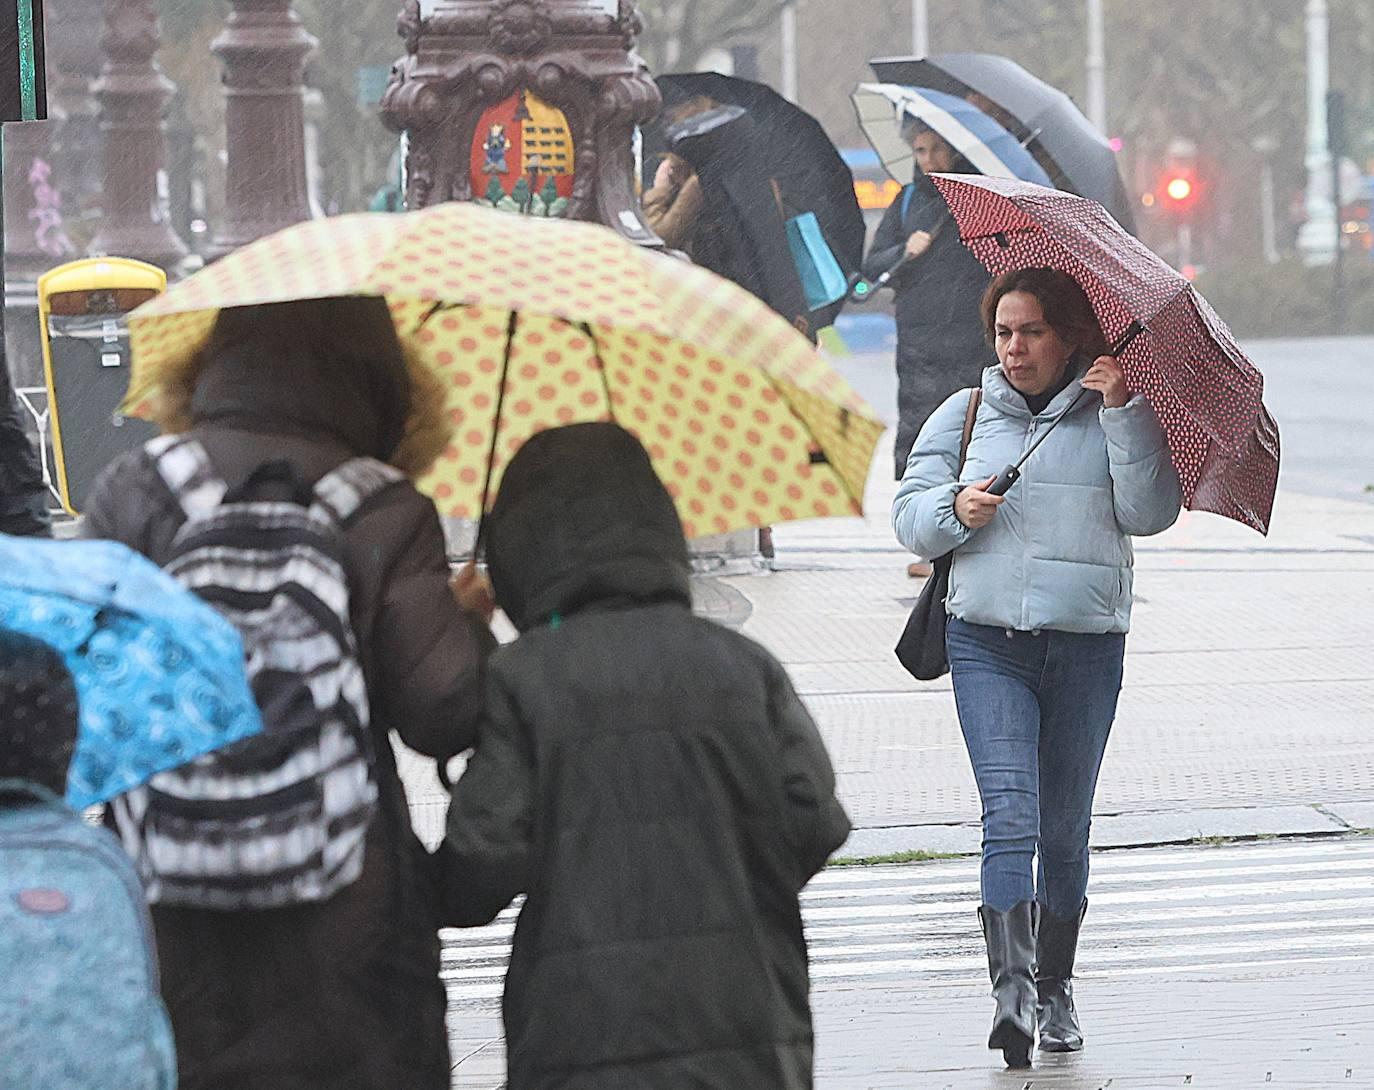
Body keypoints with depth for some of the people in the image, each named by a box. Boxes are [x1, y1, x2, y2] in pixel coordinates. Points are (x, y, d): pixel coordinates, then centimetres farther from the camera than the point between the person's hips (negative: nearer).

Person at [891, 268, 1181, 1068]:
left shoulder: (1115, 419, 6)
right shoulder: (964, 416, 12)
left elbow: (1150, 513, -7)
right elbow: (909, 515, 10)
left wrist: (1123, 410, -12)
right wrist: (956, 509, -11)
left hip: (1087, 646, 0)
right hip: (987, 642, 0)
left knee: (1066, 829, 8)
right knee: (1010, 815, -16)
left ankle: (1057, 988, 23)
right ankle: (1013, 990, -25)